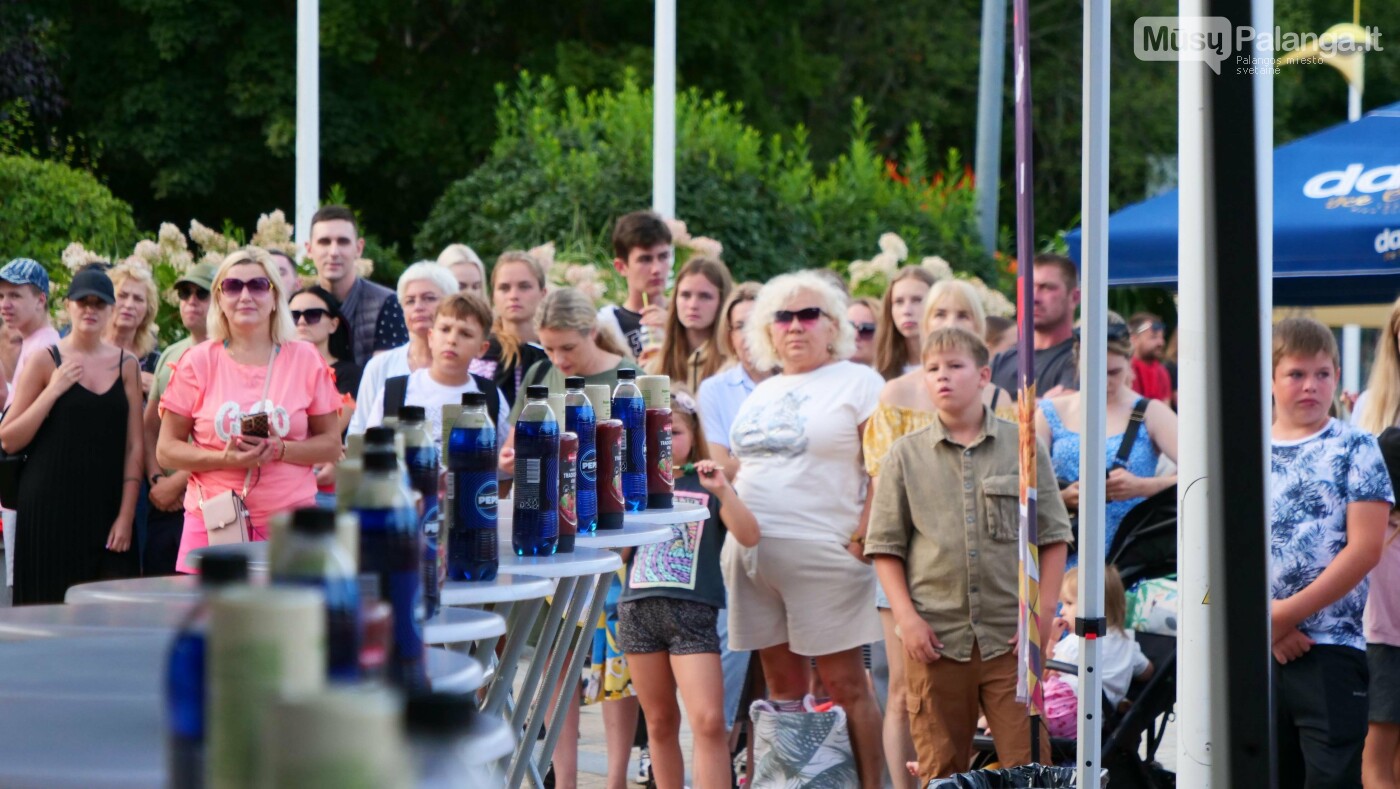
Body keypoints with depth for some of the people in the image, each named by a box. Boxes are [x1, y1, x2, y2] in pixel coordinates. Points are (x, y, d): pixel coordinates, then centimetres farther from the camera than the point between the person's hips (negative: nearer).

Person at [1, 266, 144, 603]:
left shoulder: (126, 364, 9)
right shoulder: (44, 361, 2)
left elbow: (134, 445, 7)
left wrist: (127, 513, -2)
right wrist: (53, 391, -11)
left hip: (107, 512, 2)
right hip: (50, 511, -2)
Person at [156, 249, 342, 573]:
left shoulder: (305, 360, 7)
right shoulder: (198, 363, 5)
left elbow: (332, 445, 7)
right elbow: (166, 450, 4)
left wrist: (279, 450, -11)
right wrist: (225, 458, -13)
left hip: (290, 523, 1)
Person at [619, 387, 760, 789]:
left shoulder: (707, 485, 3)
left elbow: (749, 537, -9)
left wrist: (723, 491, -23)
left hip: (692, 610, -3)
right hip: (638, 608, 3)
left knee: (709, 722, -13)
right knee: (660, 723, 10)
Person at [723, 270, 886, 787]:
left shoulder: (858, 383, -2)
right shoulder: (762, 394, 19)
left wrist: (863, 537, -15)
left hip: (823, 552, -6)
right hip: (750, 552, 6)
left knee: (843, 683, -6)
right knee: (782, 686, 9)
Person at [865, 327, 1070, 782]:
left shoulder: (1024, 448, 5)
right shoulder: (905, 456, 6)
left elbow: (1053, 538, 7)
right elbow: (886, 547, 7)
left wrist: (1043, 613, -2)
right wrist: (906, 617, -4)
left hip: (1010, 638, -1)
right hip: (935, 637, 1)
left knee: (1028, 764, -2)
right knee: (941, 771, 7)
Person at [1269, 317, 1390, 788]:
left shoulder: (1355, 449, 0)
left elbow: (1365, 549, -8)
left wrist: (1288, 613, -11)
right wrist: (1268, 624, -9)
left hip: (1331, 648, -4)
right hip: (1257, 651, 4)